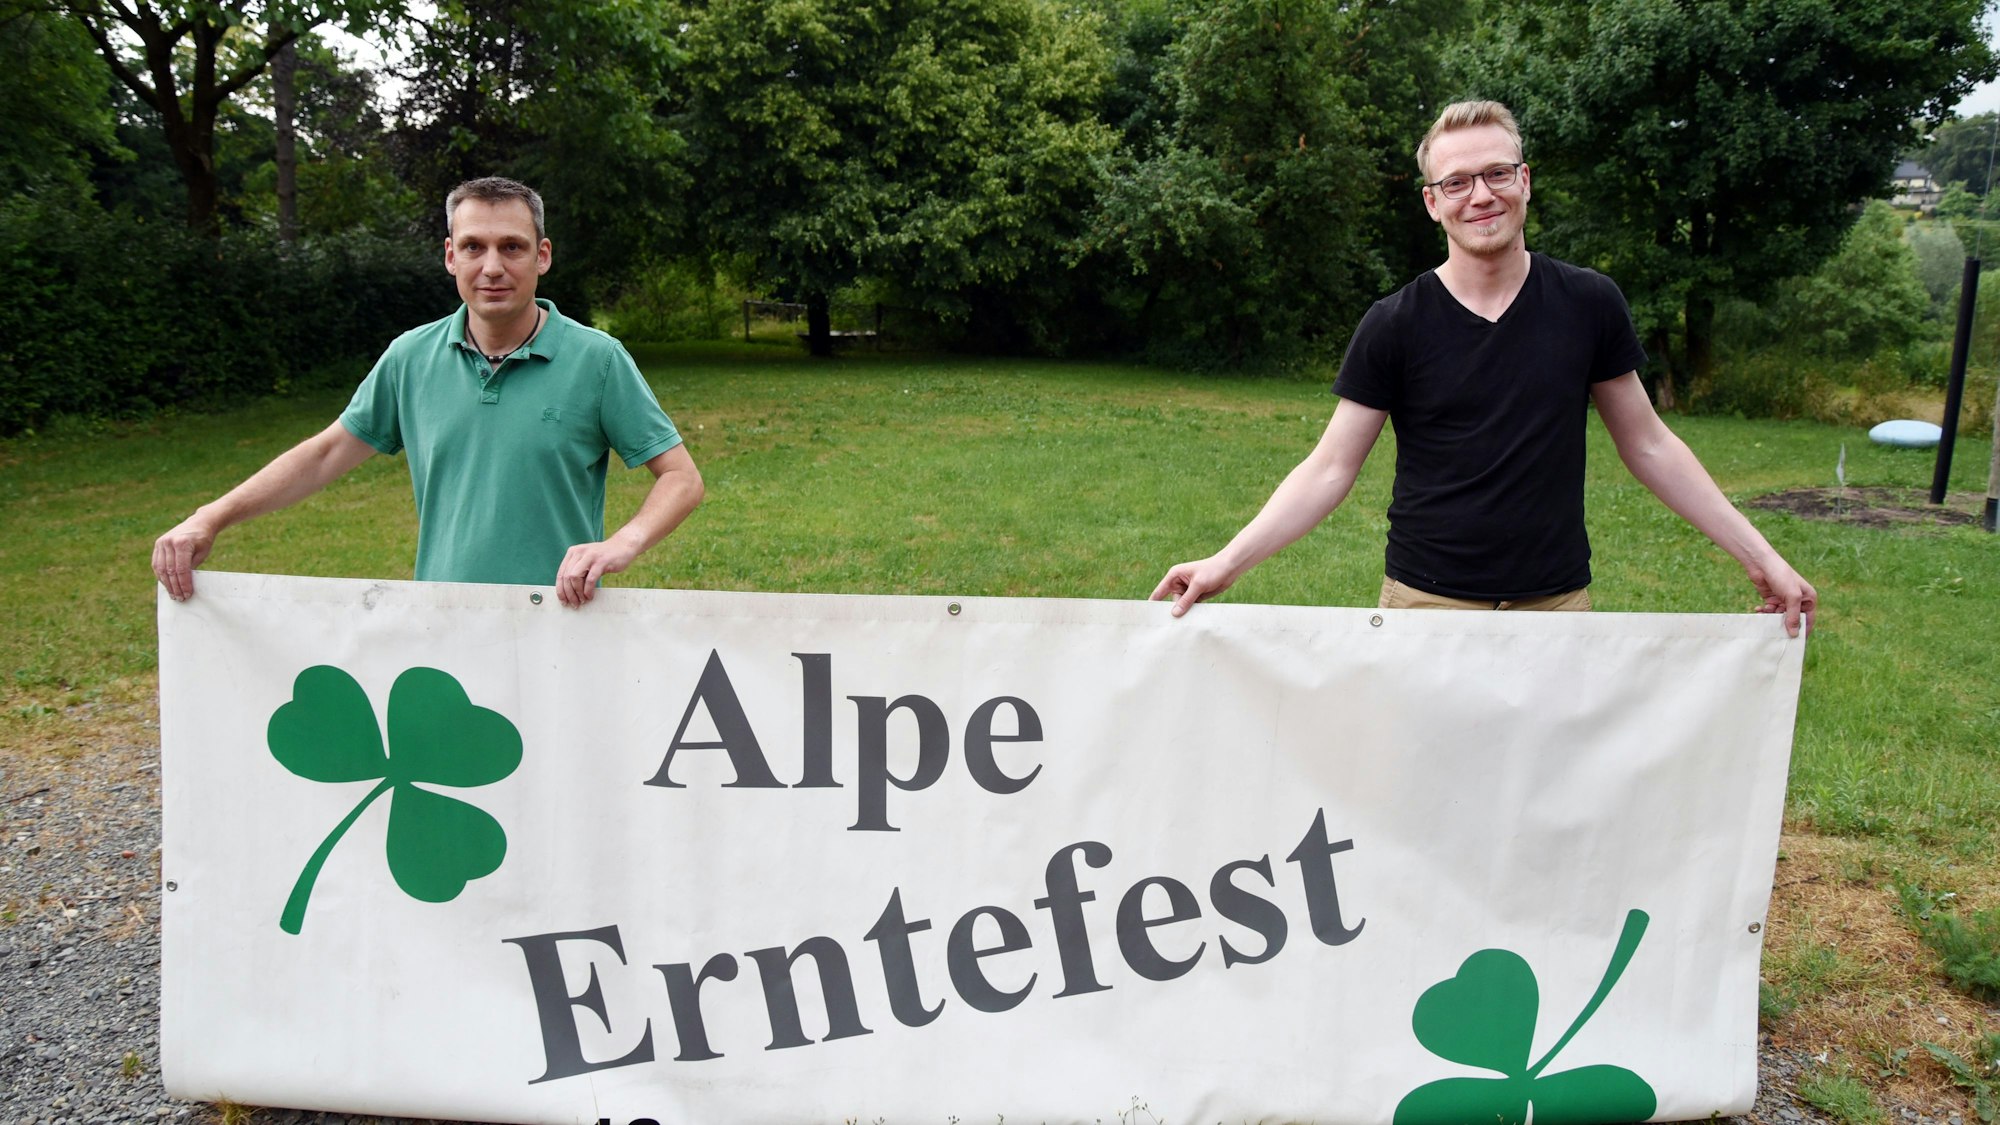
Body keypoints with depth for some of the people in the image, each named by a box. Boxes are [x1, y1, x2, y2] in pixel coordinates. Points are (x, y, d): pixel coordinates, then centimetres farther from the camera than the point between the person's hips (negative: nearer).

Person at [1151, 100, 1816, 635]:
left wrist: (1759, 555, 6)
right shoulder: (1394, 326, -4)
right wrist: (1227, 563, -15)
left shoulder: (1588, 305, 1)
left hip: (1559, 601, 2)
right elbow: (1330, 470, -5)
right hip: (1426, 605, -1)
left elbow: (1648, 446, 9)